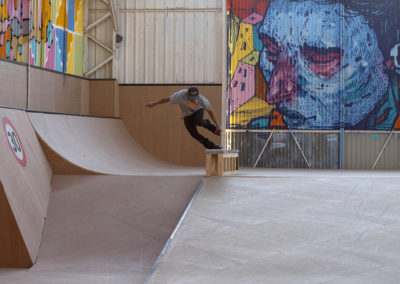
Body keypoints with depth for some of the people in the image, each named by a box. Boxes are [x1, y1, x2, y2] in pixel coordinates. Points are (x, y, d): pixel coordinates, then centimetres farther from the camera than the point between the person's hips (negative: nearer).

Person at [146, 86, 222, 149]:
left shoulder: (201, 99, -30)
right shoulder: (180, 96, -32)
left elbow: (210, 111, -20)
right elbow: (167, 99, -16)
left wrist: (217, 125, -22)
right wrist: (153, 104, -5)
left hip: (198, 110, -1)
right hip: (187, 116, 1)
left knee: (198, 122, -35)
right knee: (194, 134, -11)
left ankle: (209, 125, -1)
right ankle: (213, 147, -1)